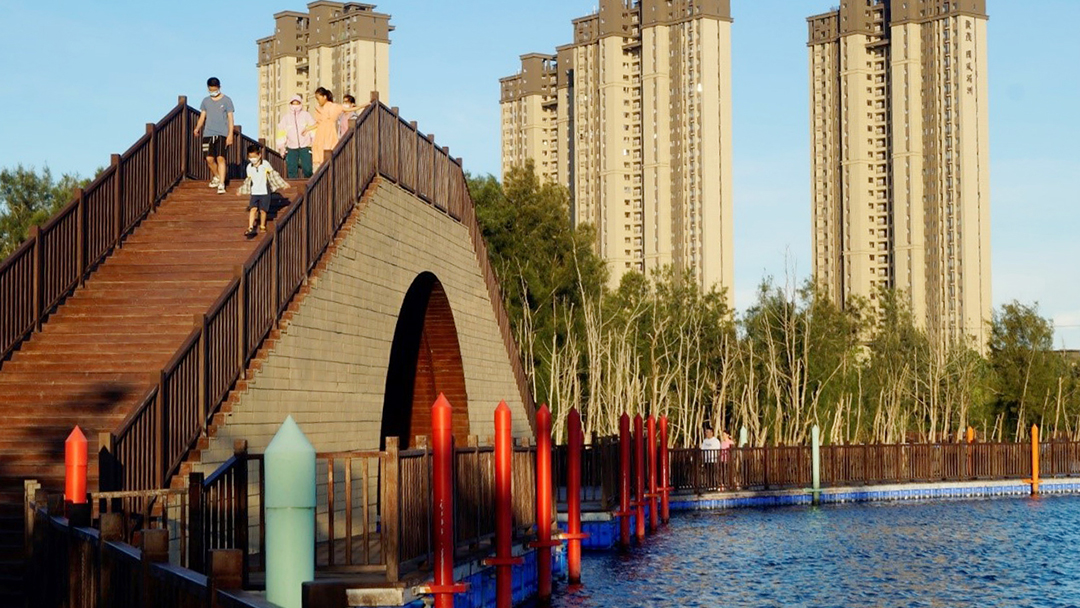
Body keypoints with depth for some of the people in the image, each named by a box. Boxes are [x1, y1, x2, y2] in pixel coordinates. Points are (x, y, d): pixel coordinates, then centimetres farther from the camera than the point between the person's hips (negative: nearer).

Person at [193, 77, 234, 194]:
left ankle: (221, 184, -11)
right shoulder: (206, 101, 13)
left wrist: (230, 135, -6)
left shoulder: (226, 100, 3)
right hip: (208, 133, 3)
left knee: (220, 158, -13)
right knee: (209, 159, -2)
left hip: (222, 133, -3)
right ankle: (216, 176, 26)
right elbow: (202, 117, 14)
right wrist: (197, 128, -3)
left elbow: (230, 118, 1)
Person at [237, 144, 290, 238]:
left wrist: (283, 184, 0)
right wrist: (242, 190, 25)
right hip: (254, 192, 2)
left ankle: (262, 226, 21)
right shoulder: (249, 167, 5)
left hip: (265, 192, -2)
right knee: (253, 209, -12)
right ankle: (250, 228, -17)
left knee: (263, 210, 1)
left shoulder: (265, 164, -5)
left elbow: (273, 175, 0)